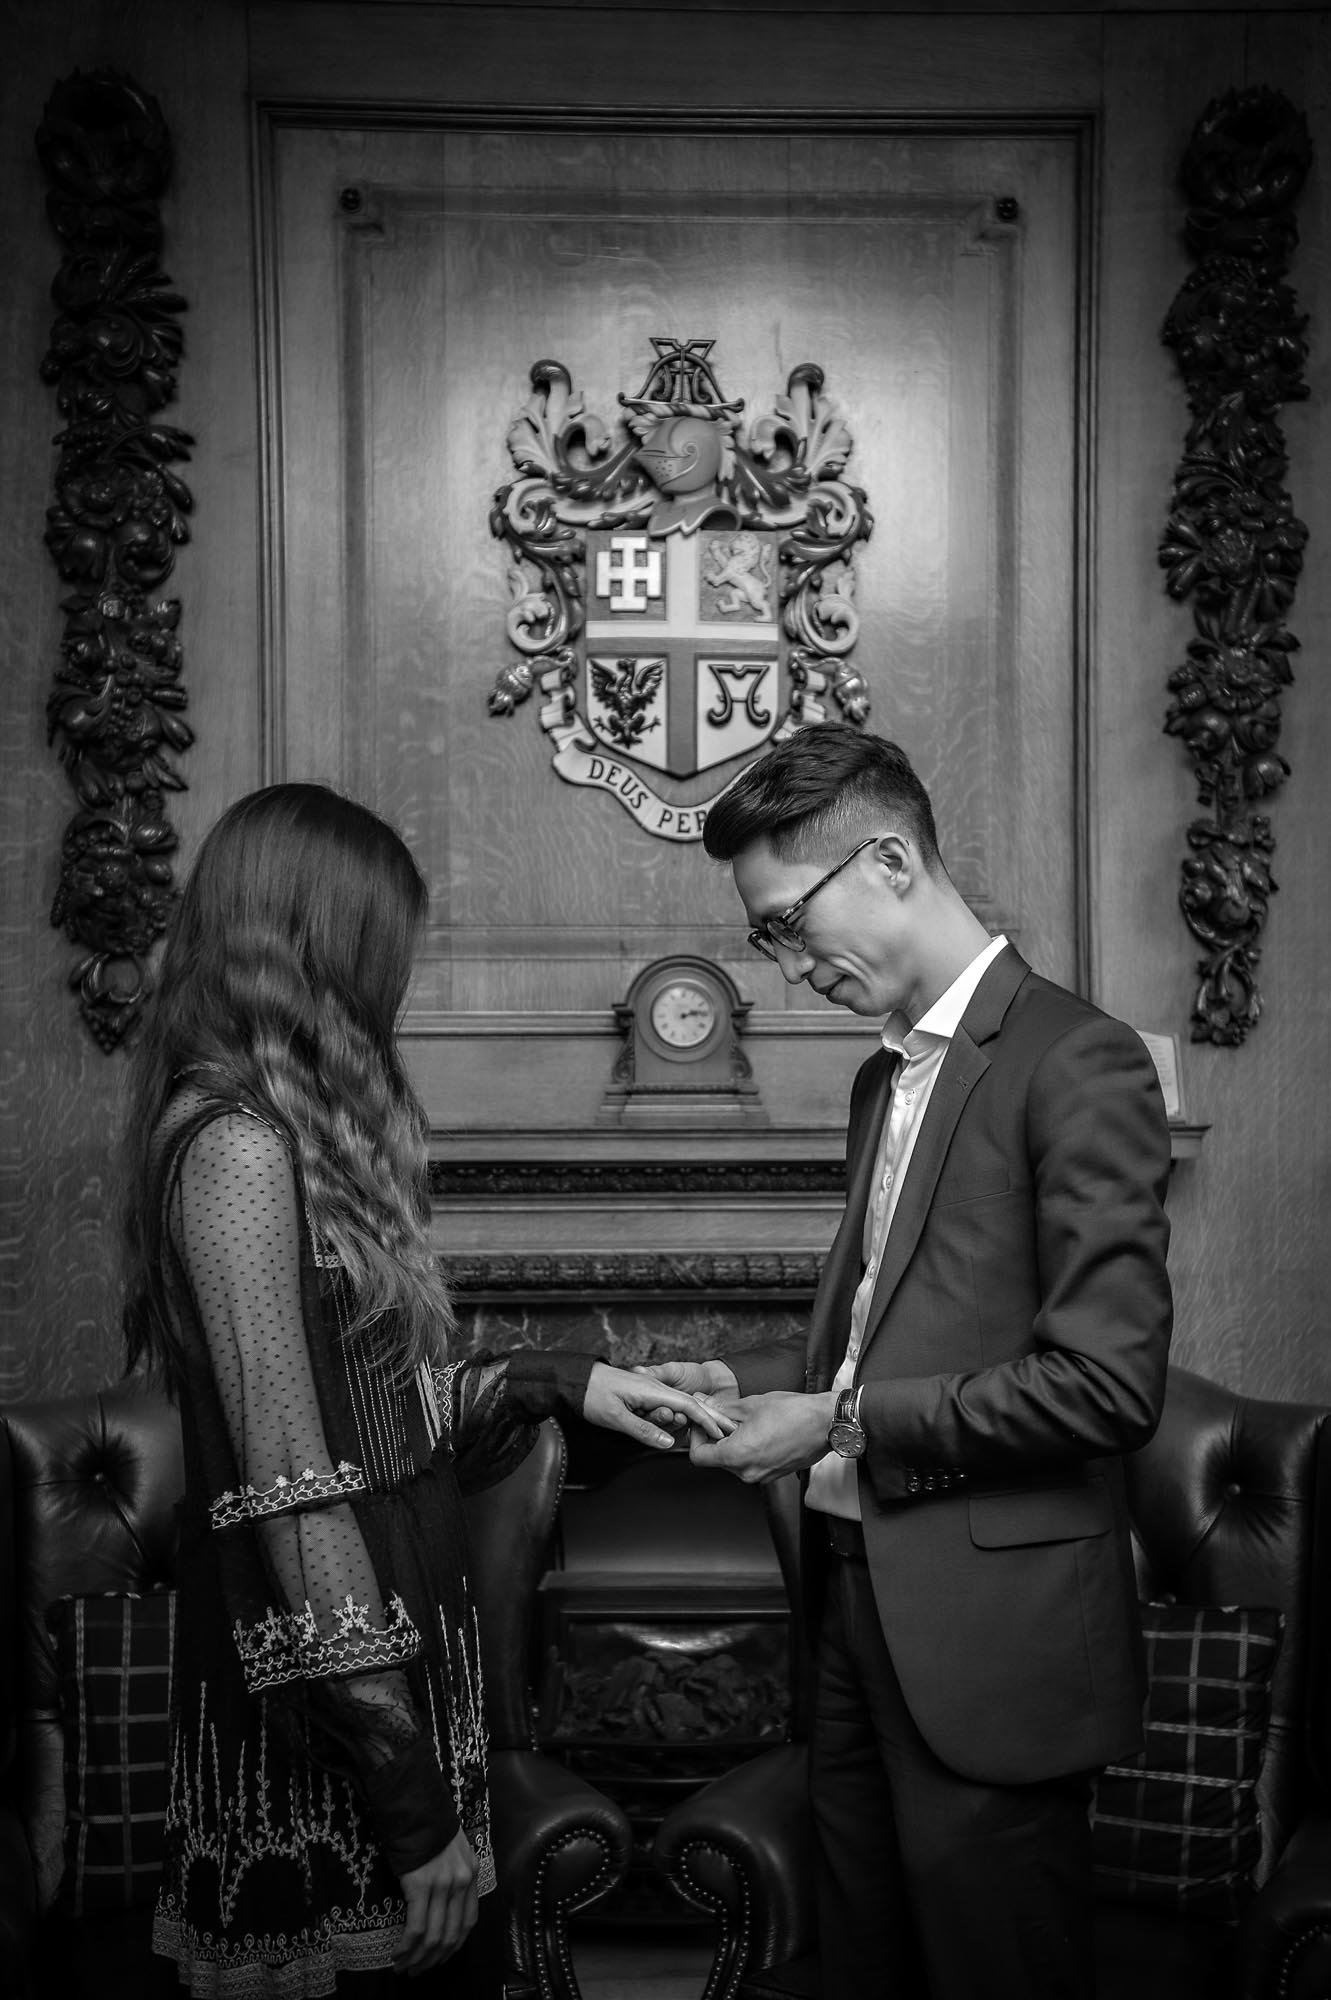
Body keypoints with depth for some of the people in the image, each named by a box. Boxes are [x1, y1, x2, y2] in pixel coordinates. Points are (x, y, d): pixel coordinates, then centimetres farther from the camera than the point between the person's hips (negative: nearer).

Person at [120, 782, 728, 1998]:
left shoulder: (291, 1131, 10)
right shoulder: (238, 1144, -18)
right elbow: (292, 1497, -21)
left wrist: (559, 1382, 11)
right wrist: (413, 1800, -19)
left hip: (393, 1657, 8)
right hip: (331, 1713, -8)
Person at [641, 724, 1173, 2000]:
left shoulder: (1075, 1061, -12)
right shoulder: (884, 1079, 14)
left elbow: (1107, 1381, -19)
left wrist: (843, 1425, -15)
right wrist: (752, 1380, 3)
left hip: (990, 1638, -8)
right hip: (861, 1605, 8)